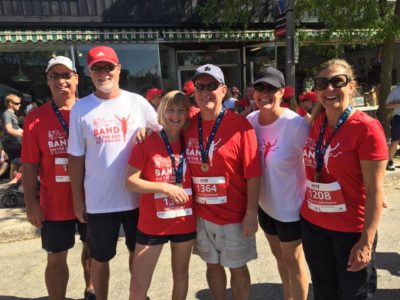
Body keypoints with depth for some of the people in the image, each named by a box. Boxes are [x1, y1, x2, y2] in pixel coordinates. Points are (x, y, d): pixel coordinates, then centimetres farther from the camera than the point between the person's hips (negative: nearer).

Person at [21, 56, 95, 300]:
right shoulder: (36, 118, -5)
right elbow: (30, 165, -4)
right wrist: (31, 203, -7)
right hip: (55, 204, -1)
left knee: (93, 249, 20)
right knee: (56, 258, 11)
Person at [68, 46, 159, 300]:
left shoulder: (138, 103, -3)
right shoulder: (81, 108, -2)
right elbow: (76, 157, 0)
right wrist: (77, 199, 0)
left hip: (137, 196, 1)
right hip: (98, 200, 0)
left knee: (138, 253, 19)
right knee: (100, 258, 16)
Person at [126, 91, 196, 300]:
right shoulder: (146, 142, -9)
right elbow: (130, 183, -11)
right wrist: (164, 187, -19)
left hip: (185, 222, 3)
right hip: (152, 224, -3)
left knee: (180, 275, 21)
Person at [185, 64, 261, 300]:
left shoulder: (240, 125, -15)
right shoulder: (189, 125, -2)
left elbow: (253, 174, -14)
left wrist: (251, 214, -13)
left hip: (234, 216, -4)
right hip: (201, 215, 4)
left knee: (237, 268, 15)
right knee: (213, 265, 22)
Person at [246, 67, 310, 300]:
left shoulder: (296, 124, -24)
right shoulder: (250, 121, -7)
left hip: (290, 206, -6)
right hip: (265, 204, 6)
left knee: (293, 260, 14)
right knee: (279, 256, 25)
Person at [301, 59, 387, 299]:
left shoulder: (367, 128, -16)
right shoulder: (315, 122, -1)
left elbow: (375, 191, -17)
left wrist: (366, 241, -18)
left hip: (351, 230, -5)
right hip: (312, 224, 5)